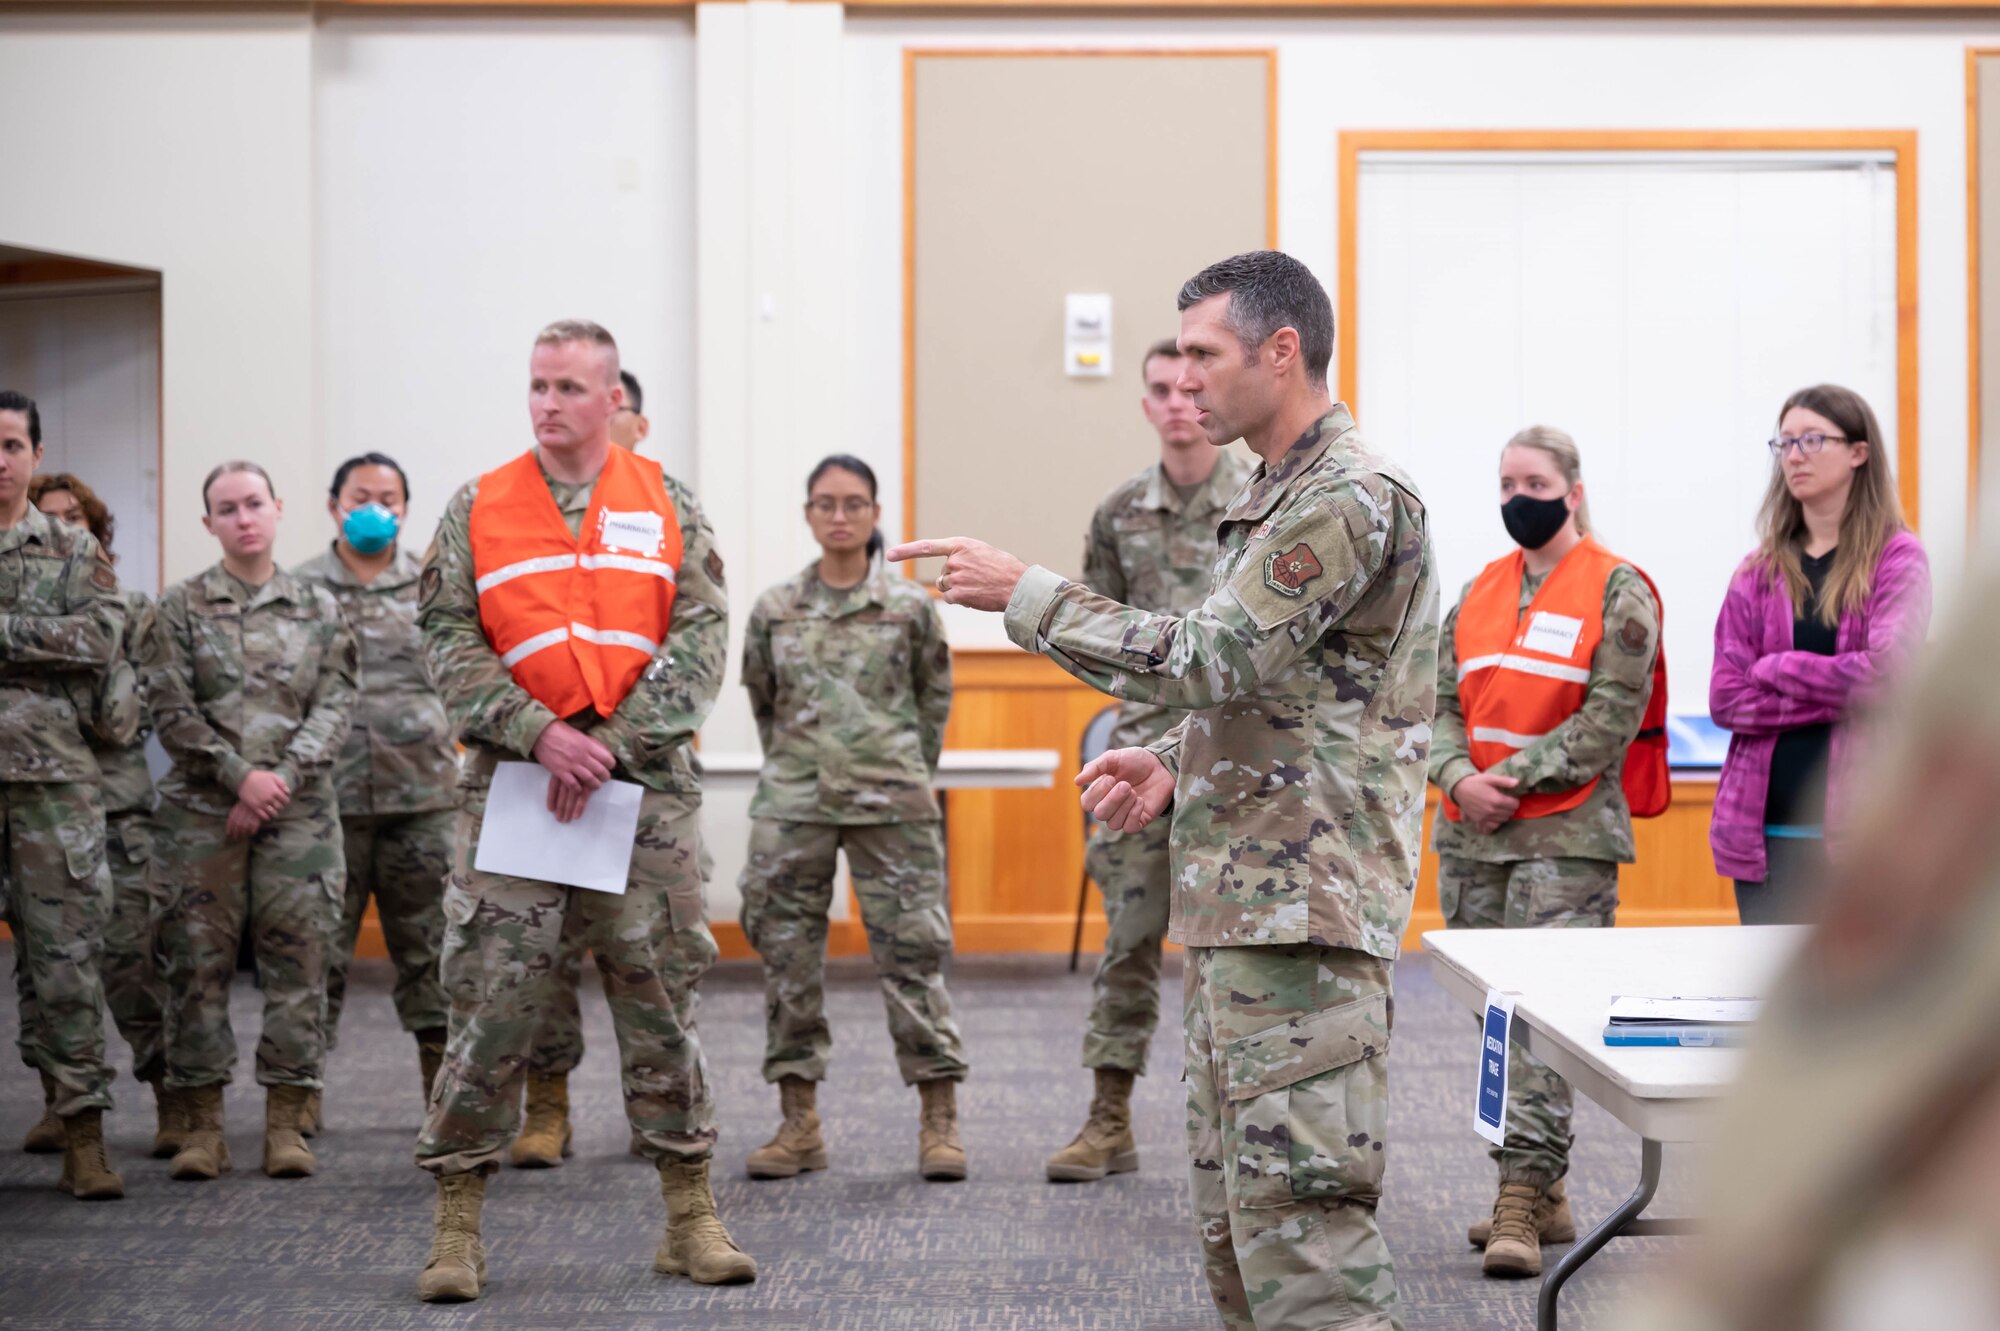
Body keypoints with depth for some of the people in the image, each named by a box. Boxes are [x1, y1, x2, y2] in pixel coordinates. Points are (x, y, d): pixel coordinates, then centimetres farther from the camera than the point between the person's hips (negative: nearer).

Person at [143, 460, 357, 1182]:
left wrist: (281, 779, -10)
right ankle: (203, 1123, 7)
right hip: (200, 812, -1)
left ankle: (286, 1122, 5)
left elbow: (334, 706, 3)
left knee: (298, 961, -1)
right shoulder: (179, 608, 5)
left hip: (300, 811, 1)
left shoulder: (319, 607, 9)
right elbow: (172, 711, -2)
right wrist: (240, 776, -12)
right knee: (199, 962, -1)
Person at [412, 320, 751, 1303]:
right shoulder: (477, 511, 7)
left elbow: (701, 640, 0)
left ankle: (690, 1218, 14)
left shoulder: (668, 507, 7)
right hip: (513, 783, 0)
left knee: (659, 997, 5)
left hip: (644, 784, 1)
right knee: (491, 997, -3)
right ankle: (457, 1227, 6)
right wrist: (540, 735, -13)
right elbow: (449, 642, 1)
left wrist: (612, 743, -11)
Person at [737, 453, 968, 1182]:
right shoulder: (775, 609, 6)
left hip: (890, 803, -2)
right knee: (788, 955, 3)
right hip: (793, 804, 2)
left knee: (911, 952, -4)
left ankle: (939, 1121, 1)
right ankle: (799, 1122, 11)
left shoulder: (910, 607, 2)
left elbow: (935, 696, 13)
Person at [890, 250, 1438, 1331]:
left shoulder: (1354, 498, -13)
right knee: (1229, 1209, 14)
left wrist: (1023, 593, -14)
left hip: (1301, 908, -10)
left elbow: (1213, 659, -20)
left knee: (1297, 1209, -11)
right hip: (1234, 903, 11)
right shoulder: (1273, 498, 19)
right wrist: (1174, 761, 10)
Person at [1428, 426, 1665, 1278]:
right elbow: (1443, 704, 12)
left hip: (1567, 834, -6)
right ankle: (1542, 1195, 19)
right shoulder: (1478, 593, 15)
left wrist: (1514, 777, -13)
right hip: (1470, 839, 6)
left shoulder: (1617, 591, -2)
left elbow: (1612, 718, -10)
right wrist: (1460, 777, -7)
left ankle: (1521, 1206, -14)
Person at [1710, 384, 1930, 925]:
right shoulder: (1760, 571, 10)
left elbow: (1888, 672, -15)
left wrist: (1777, 669, -7)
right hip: (1767, 827, 4)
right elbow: (1725, 698, 0)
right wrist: (1836, 698, -10)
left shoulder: (1898, 559, 1)